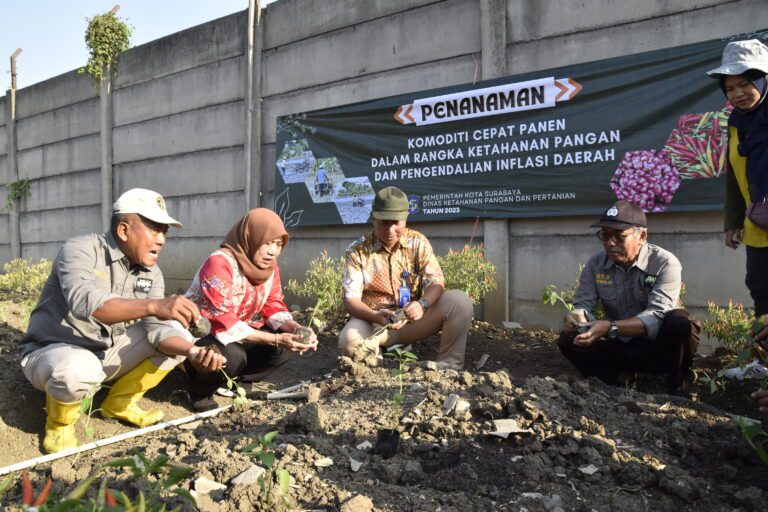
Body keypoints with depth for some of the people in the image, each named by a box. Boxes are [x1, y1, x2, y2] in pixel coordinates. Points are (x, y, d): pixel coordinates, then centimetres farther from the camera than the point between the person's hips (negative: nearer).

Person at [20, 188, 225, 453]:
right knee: (78, 369, -40)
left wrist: (193, 351, -33)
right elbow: (84, 302, -41)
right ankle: (59, 422, -4)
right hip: (52, 352, -6)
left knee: (178, 335, -7)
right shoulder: (81, 250, -21)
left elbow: (157, 328, -13)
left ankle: (119, 402, 9)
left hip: (106, 352, 6)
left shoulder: (151, 273, -3)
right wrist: (154, 305, -53)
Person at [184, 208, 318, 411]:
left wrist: (295, 328, -25)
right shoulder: (219, 264, -28)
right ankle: (200, 390, -4)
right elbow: (224, 324, -32)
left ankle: (234, 381, 5)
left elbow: (274, 306, -3)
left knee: (287, 343, -12)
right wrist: (277, 339, -36)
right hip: (199, 334, -7)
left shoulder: (269, 265, -4)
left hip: (240, 335, 7)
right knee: (232, 356, -37)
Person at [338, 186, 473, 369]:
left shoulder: (418, 242, -1)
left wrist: (422, 304, -31)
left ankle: (448, 365, -11)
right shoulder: (357, 251, -8)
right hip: (374, 321, -2)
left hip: (414, 320, 2)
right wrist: (376, 317, -34)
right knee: (349, 340, -36)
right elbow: (351, 300, -13)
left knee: (459, 300, -21)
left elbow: (436, 282, -7)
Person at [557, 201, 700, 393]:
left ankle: (675, 388, -11)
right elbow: (583, 304, -6)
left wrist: (610, 327, -44)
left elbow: (656, 317, -28)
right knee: (568, 339, -18)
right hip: (620, 347, 3)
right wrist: (575, 317, -33)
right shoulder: (596, 263, -3)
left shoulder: (665, 264, -16)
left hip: (656, 348, -3)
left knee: (680, 322, -34)